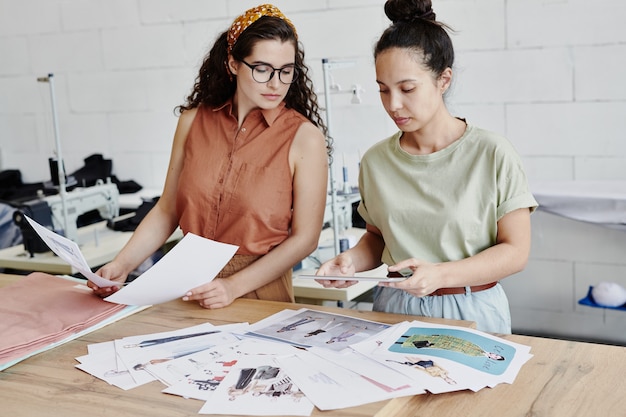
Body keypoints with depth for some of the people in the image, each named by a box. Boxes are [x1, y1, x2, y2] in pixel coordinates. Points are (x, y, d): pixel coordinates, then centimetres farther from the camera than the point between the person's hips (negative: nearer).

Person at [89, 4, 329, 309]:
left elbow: (305, 237, -7)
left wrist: (235, 286, -16)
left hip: (260, 289, -3)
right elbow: (167, 210, 10)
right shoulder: (194, 120, 4)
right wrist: (122, 265, -3)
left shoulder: (305, 138, -7)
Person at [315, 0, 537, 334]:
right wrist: (351, 260, -6)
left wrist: (440, 274, -20)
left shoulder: (492, 155, -8)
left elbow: (515, 250, -7)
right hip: (394, 308, 3)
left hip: (471, 313, -2)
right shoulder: (375, 161, 3)